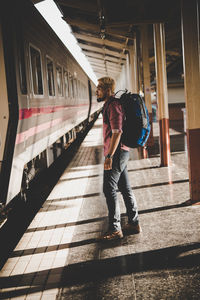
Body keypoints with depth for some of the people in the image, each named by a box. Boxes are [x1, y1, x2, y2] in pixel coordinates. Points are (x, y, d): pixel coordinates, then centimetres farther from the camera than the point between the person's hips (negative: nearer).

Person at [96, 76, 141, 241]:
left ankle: (115, 229, 0)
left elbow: (117, 132, -22)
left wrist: (109, 156, -24)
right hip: (121, 152, 10)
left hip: (117, 153, -10)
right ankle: (134, 223, 21)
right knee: (125, 188, 13)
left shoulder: (113, 105, -15)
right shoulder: (110, 104, 17)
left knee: (109, 189, -6)